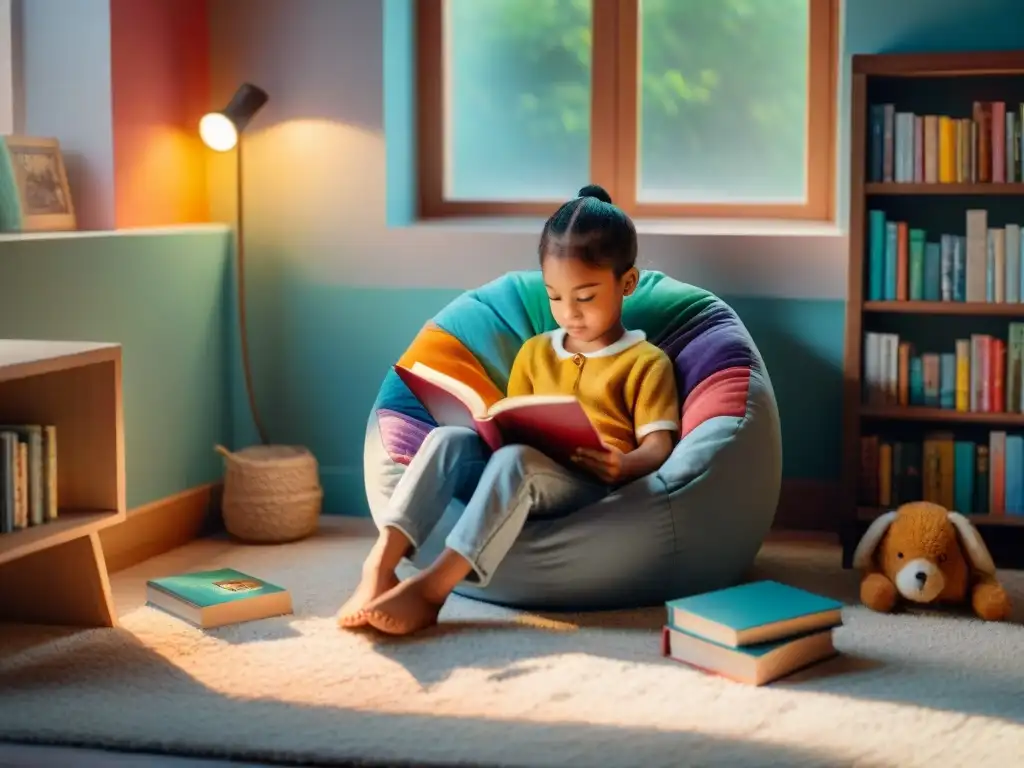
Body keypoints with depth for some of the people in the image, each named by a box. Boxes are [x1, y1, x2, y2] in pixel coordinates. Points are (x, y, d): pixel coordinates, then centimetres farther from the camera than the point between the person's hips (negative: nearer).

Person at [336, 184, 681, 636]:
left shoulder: (646, 363, 7)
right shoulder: (534, 353, 23)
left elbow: (658, 445, -3)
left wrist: (625, 465, -25)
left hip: (591, 486, -5)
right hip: (519, 479, 5)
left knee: (515, 460, -36)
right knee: (447, 438, -23)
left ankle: (431, 587, -46)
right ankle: (381, 563, -38)